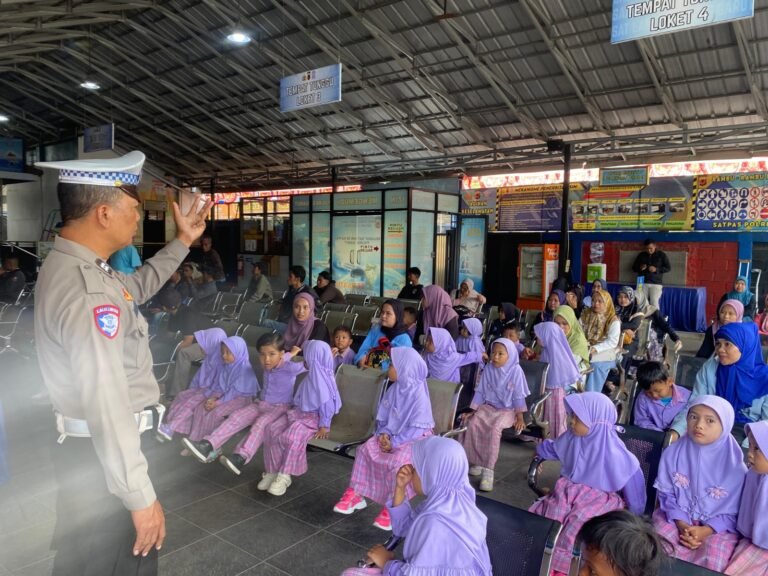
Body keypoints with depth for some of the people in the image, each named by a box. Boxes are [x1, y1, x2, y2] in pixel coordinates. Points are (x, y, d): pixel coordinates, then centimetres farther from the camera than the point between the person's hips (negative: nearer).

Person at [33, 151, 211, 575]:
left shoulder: (71, 266, 5)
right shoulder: (86, 290, -29)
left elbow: (136, 287, 26)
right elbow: (107, 403, -31)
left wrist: (182, 241, 22)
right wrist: (140, 496, -26)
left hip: (87, 448, 10)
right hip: (101, 456, -10)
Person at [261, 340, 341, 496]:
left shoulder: (322, 380, -18)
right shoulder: (311, 376, 11)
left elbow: (327, 403, -19)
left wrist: (324, 425, -19)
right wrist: (295, 410, 22)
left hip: (314, 417, -9)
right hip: (299, 412, 9)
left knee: (291, 437, -34)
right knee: (272, 430, -11)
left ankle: (284, 475, -19)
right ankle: (273, 471, -5)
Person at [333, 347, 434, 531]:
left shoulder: (418, 393, -21)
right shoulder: (394, 389, 1)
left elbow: (417, 428, -22)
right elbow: (383, 416, 9)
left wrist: (395, 442, -23)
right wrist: (384, 433, -10)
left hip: (415, 438, -7)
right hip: (393, 435, 7)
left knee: (398, 462, -32)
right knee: (365, 450, -11)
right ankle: (355, 495, 1)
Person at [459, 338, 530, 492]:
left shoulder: (515, 371, -11)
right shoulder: (488, 369, -1)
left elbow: (519, 395, -7)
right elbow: (480, 392, 5)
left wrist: (520, 417, -11)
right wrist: (472, 410, 2)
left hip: (507, 409, -4)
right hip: (488, 406, 4)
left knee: (495, 428, -32)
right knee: (472, 423, -22)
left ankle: (488, 471, -27)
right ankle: (478, 461, -7)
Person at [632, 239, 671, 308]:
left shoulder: (662, 255, 4)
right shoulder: (641, 255, 11)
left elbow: (668, 268, 2)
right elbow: (634, 267, 16)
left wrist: (656, 269, -15)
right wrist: (640, 268, -8)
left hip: (656, 283, -2)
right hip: (643, 283, 3)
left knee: (654, 303, -11)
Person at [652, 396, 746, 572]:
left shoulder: (734, 463, -9)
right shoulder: (673, 453, -5)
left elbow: (735, 511, -3)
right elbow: (666, 493, 1)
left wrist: (706, 530, -16)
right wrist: (681, 524, -14)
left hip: (717, 526, -1)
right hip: (677, 517, 1)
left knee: (712, 560, -27)